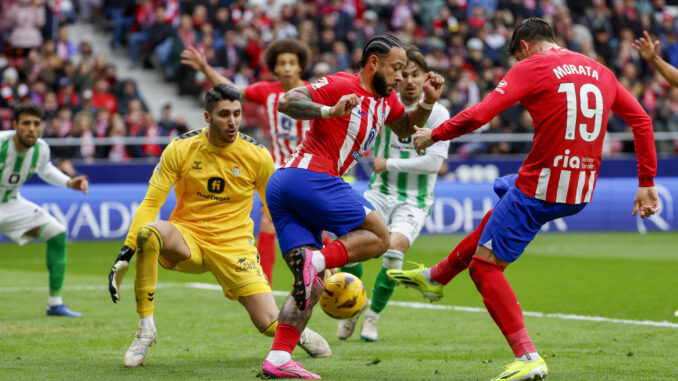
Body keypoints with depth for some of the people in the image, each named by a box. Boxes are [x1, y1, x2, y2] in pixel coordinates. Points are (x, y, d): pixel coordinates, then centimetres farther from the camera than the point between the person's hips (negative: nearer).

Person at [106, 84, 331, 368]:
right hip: (187, 237, 0)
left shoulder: (257, 156, -6)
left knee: (269, 324, -14)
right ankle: (145, 329, -21)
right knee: (148, 232, -35)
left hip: (234, 246, 0)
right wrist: (124, 257, -13)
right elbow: (151, 204, -6)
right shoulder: (181, 148, -8)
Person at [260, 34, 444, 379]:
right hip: (309, 177, -9)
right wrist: (329, 111, -31)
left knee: (312, 285, 3)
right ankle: (316, 260, -23)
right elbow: (287, 102, -15)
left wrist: (427, 102, 17)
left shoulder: (385, 98, 19)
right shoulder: (341, 85, -7)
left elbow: (405, 129, 36)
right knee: (378, 236, -4)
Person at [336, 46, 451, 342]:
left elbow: (435, 161, -12)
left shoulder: (437, 113, -5)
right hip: (381, 192, 2)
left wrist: (389, 164, -12)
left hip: (414, 200, -2)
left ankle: (373, 316, -4)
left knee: (395, 247, -25)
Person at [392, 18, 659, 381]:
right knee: (502, 190, 34)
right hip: (582, 193, 8)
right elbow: (641, 120, 11)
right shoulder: (600, 72, 11)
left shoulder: (531, 68, -7)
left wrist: (434, 134, 1)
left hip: (540, 189, -8)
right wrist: (646, 183, 15)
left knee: (484, 267, 0)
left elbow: (478, 115, -14)